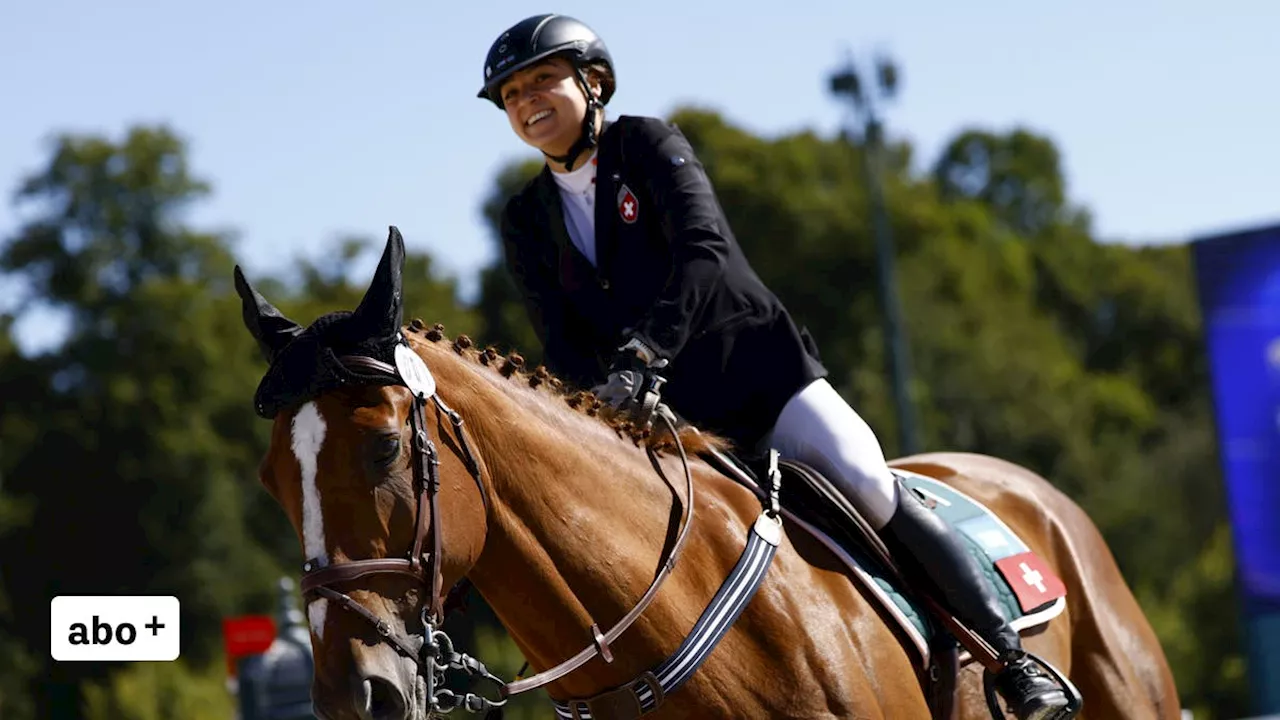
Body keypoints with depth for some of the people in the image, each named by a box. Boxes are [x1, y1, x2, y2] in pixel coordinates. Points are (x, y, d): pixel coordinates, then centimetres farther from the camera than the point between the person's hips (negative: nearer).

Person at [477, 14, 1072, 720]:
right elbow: (561, 344, 1)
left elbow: (703, 248, -21)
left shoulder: (648, 144, -4)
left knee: (867, 487, -19)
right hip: (668, 414, 4)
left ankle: (1014, 662, -11)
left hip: (762, 371, -4)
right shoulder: (527, 222, 8)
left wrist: (644, 349, -35)